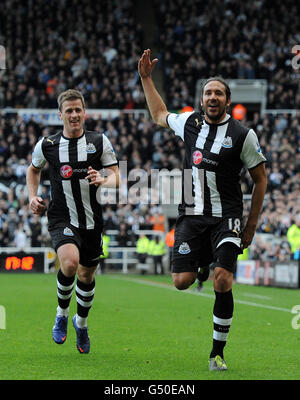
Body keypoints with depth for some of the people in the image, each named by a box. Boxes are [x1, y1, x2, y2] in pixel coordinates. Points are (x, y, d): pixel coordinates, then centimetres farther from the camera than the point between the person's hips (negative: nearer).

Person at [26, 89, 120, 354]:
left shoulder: (99, 141, -2)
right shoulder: (47, 145, -1)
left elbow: (116, 177, -1)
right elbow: (34, 169, 20)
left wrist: (103, 180, -23)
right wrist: (33, 197, 6)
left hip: (92, 220, 2)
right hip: (62, 219, -2)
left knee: (86, 275, 13)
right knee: (70, 262, -29)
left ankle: (81, 322, 41)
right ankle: (62, 313, -3)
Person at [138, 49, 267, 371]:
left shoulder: (243, 135, -3)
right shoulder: (189, 122, 7)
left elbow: (260, 179, 6)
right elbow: (159, 115, 29)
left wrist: (251, 226, 4)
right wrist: (146, 79, 23)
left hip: (226, 218, -3)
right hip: (191, 215, 3)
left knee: (222, 284, -15)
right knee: (181, 281, -8)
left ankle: (218, 353, -1)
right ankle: (203, 265, 30)